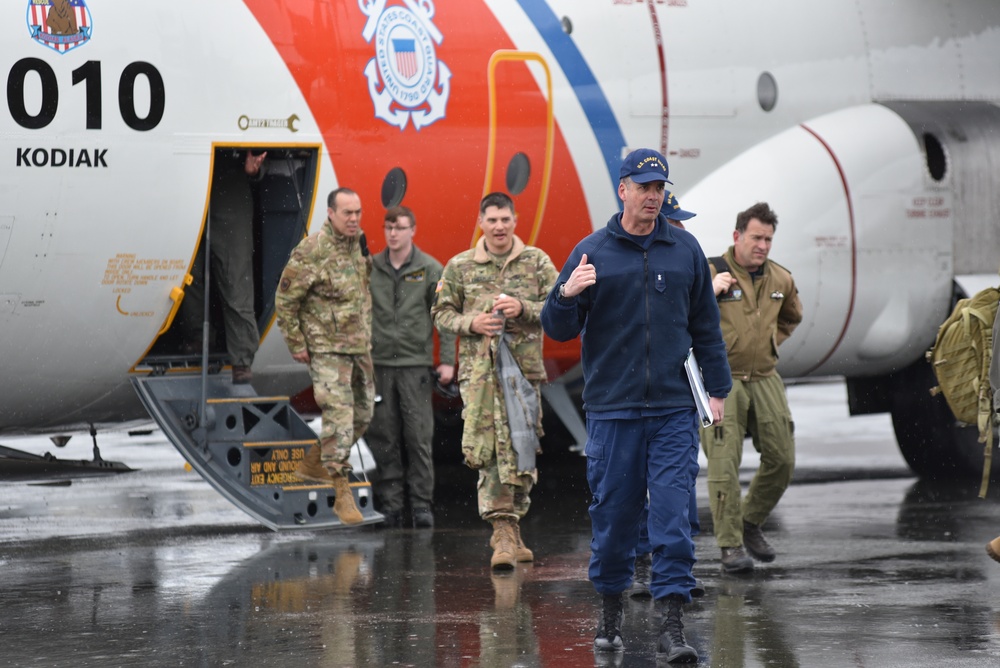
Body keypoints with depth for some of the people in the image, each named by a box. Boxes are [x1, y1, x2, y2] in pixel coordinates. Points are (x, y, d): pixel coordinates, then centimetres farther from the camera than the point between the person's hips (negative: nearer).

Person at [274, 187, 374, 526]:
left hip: (360, 345, 8)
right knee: (339, 417, -12)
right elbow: (285, 299, -11)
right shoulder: (311, 252, -15)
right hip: (327, 348, -8)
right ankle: (342, 494, -9)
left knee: (362, 415, 13)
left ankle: (313, 463, 31)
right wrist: (296, 344, -10)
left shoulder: (359, 244, 7)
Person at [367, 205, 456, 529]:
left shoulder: (430, 270, 1)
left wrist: (447, 360, -4)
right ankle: (389, 505, 7)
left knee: (419, 437, -4)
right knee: (383, 438, 2)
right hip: (378, 365, 2)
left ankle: (422, 504, 1)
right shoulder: (370, 268, 6)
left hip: (415, 365, -2)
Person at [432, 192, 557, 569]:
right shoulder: (460, 267, 8)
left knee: (521, 453, -2)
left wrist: (524, 308, -11)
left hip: (524, 367, 0)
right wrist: (471, 323, -7)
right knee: (485, 451, -12)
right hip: (479, 369, 0)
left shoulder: (536, 262, 7)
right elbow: (441, 313, 12)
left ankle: (507, 533, 11)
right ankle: (505, 531, -10)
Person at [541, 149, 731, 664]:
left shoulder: (685, 250, 9)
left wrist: (717, 389, 12)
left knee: (672, 514, -7)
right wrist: (567, 295, -17)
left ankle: (671, 625, -8)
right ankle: (610, 609, 23)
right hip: (612, 408, -1)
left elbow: (705, 325, 16)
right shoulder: (592, 253, 3)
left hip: (674, 409, 1)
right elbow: (557, 329, 3)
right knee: (613, 511, 5)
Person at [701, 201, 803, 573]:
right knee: (724, 466, -9)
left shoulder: (780, 279, 8)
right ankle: (730, 546, -5)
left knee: (781, 460, 3)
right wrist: (709, 292, -25)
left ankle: (751, 524, 24)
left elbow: (791, 317, 30)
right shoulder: (711, 273, -8)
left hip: (765, 379, 5)